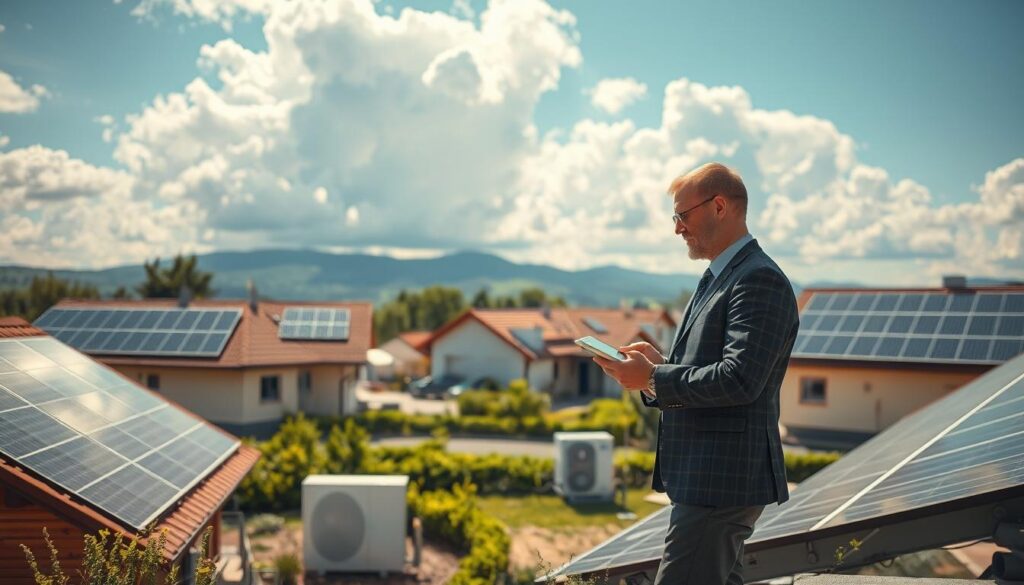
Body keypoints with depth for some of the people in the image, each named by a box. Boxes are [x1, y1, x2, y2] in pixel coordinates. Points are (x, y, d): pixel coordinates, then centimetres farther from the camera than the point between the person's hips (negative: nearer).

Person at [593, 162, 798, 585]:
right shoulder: (718, 277, 18)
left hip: (721, 481, -11)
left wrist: (653, 379, -18)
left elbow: (739, 380, -25)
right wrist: (661, 364, 3)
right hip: (706, 477, 11)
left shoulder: (760, 280, -15)